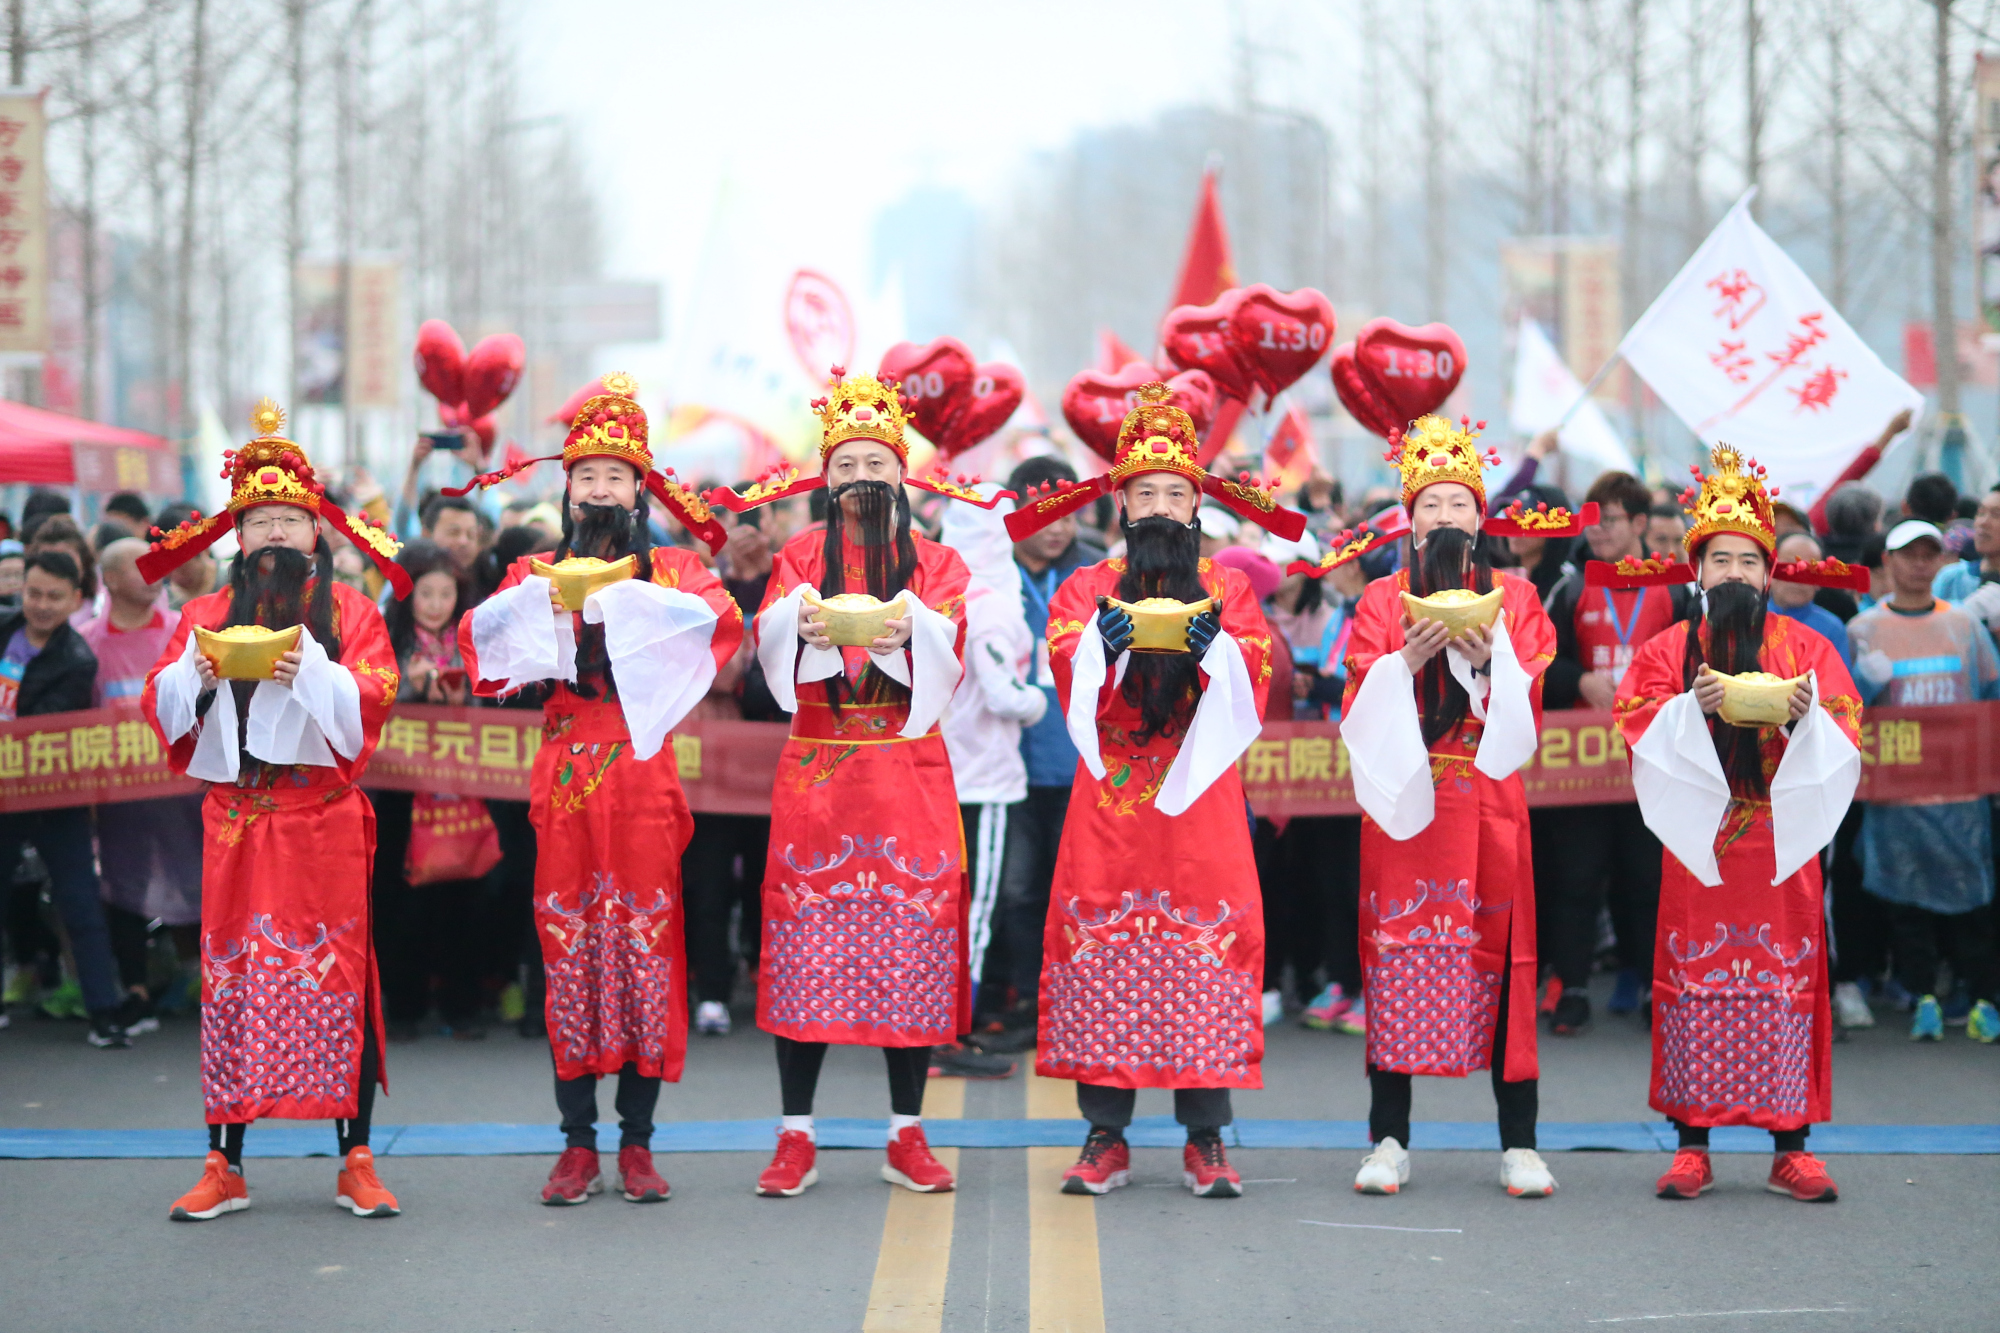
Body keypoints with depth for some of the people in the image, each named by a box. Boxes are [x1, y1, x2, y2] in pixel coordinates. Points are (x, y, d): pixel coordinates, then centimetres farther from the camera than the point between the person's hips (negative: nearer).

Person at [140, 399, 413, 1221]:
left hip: (322, 817, -2)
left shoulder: (347, 611, 7)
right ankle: (223, 1165, 4)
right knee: (230, 974, 0)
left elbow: (373, 699, -4)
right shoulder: (206, 616, 13)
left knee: (335, 971, -4)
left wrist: (311, 674, -20)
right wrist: (196, 675, -13)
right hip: (234, 814, 2)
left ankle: (356, 1161, 0)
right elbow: (160, 706, 7)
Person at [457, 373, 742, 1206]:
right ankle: (578, 1142, 4)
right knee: (567, 943, -1)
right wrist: (538, 603, -20)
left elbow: (720, 620, -12)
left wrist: (626, 601, -21)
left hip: (642, 771, -1)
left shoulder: (670, 570, 9)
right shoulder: (535, 574, 14)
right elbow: (477, 632, -3)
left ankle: (637, 1141, 3)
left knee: (647, 939, -3)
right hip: (565, 775, 1)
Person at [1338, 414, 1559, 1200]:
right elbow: (1362, 705, 2)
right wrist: (1410, 658, -14)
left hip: (1485, 802, 0)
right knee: (1395, 953, -5)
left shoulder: (1514, 600, 11)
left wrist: (1485, 661, -14)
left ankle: (1518, 1144, -3)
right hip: (1401, 798, 0)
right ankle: (1389, 1140, -1)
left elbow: (1524, 708, 3)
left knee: (1500, 952, -5)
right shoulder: (1381, 600, 11)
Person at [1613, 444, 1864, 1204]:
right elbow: (1643, 732, -4)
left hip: (1781, 844, 0)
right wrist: (1693, 707, -21)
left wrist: (1805, 714, -19)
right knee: (1695, 981, -3)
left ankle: (1791, 1148, 1)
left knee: (1786, 978, -2)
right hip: (1697, 845, 0)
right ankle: (1692, 1145, 1)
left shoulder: (1805, 649, 9)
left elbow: (1842, 742, 1)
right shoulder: (1667, 650, 8)